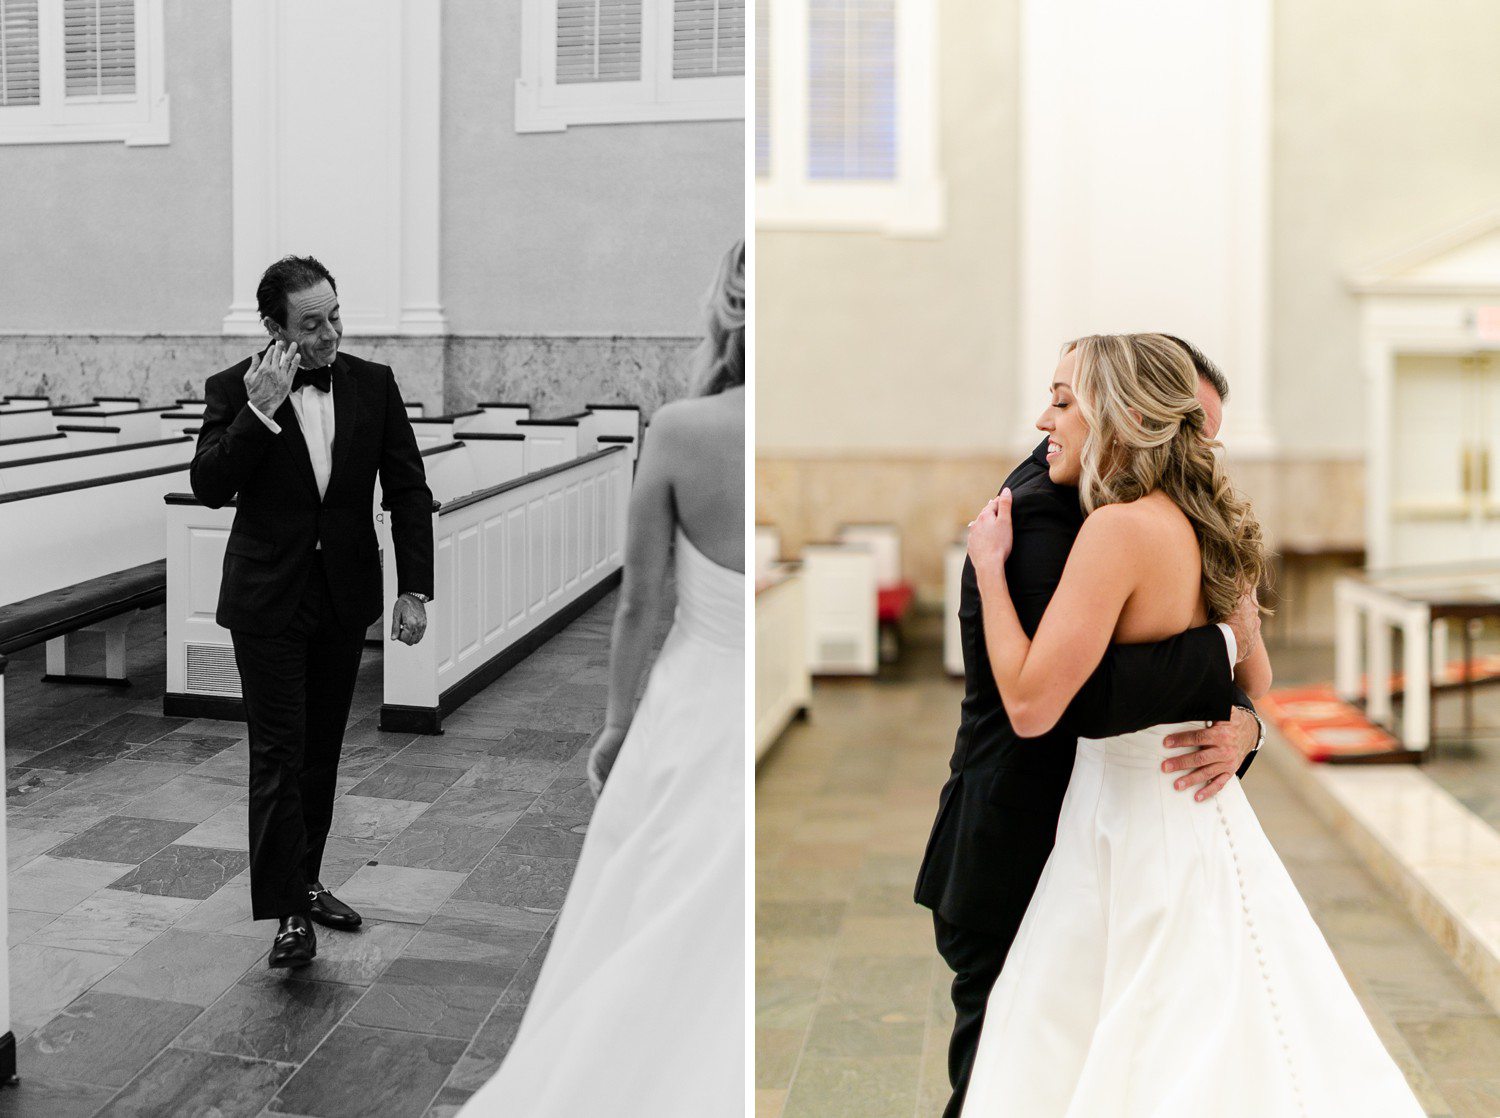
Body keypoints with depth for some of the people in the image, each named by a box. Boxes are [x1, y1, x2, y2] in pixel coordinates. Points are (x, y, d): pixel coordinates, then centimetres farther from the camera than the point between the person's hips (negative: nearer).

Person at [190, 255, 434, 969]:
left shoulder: (374, 385, 0)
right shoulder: (233, 391, -7)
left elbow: (408, 490, 1)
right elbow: (209, 487, -17)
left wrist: (415, 589, -4)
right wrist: (259, 411, -25)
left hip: (344, 598, 3)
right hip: (268, 601, -3)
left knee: (321, 751, 14)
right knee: (279, 755, -6)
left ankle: (305, 879, 29)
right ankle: (288, 912, -2)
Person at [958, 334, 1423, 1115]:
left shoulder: (1120, 528, -21)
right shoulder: (1203, 528, 5)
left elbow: (1031, 705, -24)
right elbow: (1254, 680, 18)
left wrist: (988, 566, -13)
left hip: (1134, 824, -9)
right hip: (1200, 811, 9)